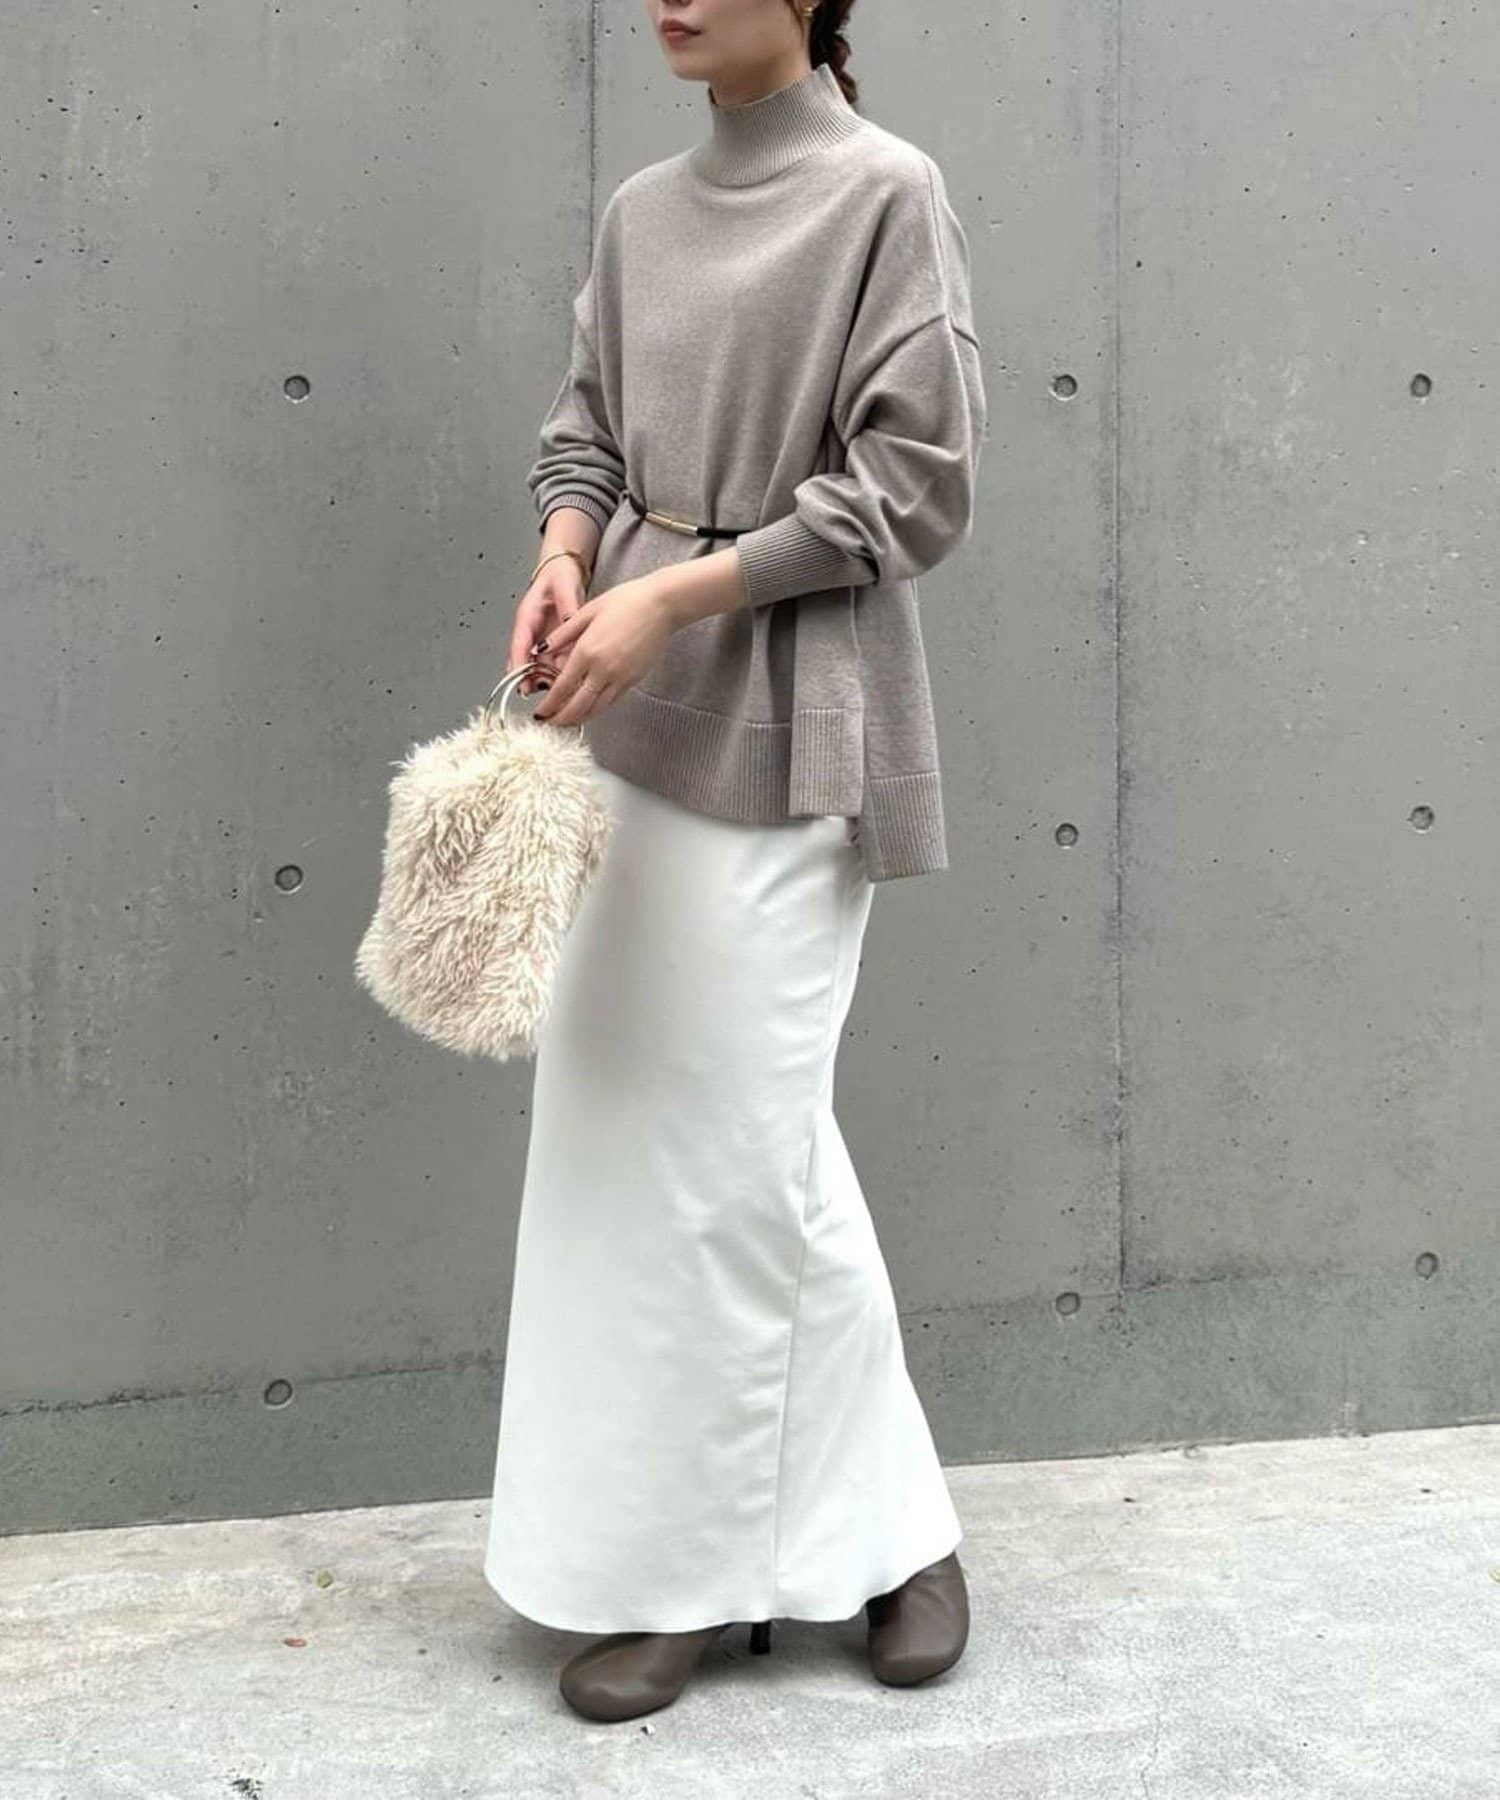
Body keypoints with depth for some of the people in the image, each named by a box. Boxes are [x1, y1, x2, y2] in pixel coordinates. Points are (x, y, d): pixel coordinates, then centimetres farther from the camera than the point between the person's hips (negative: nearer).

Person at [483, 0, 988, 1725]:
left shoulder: (885, 192, -6)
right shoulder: (640, 210, 12)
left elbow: (913, 487, -10)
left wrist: (672, 595, -15)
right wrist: (563, 557, -5)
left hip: (781, 729, -7)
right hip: (638, 715, 7)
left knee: (730, 1142, -2)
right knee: (624, 1117, 9)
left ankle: (690, 1570, 17)